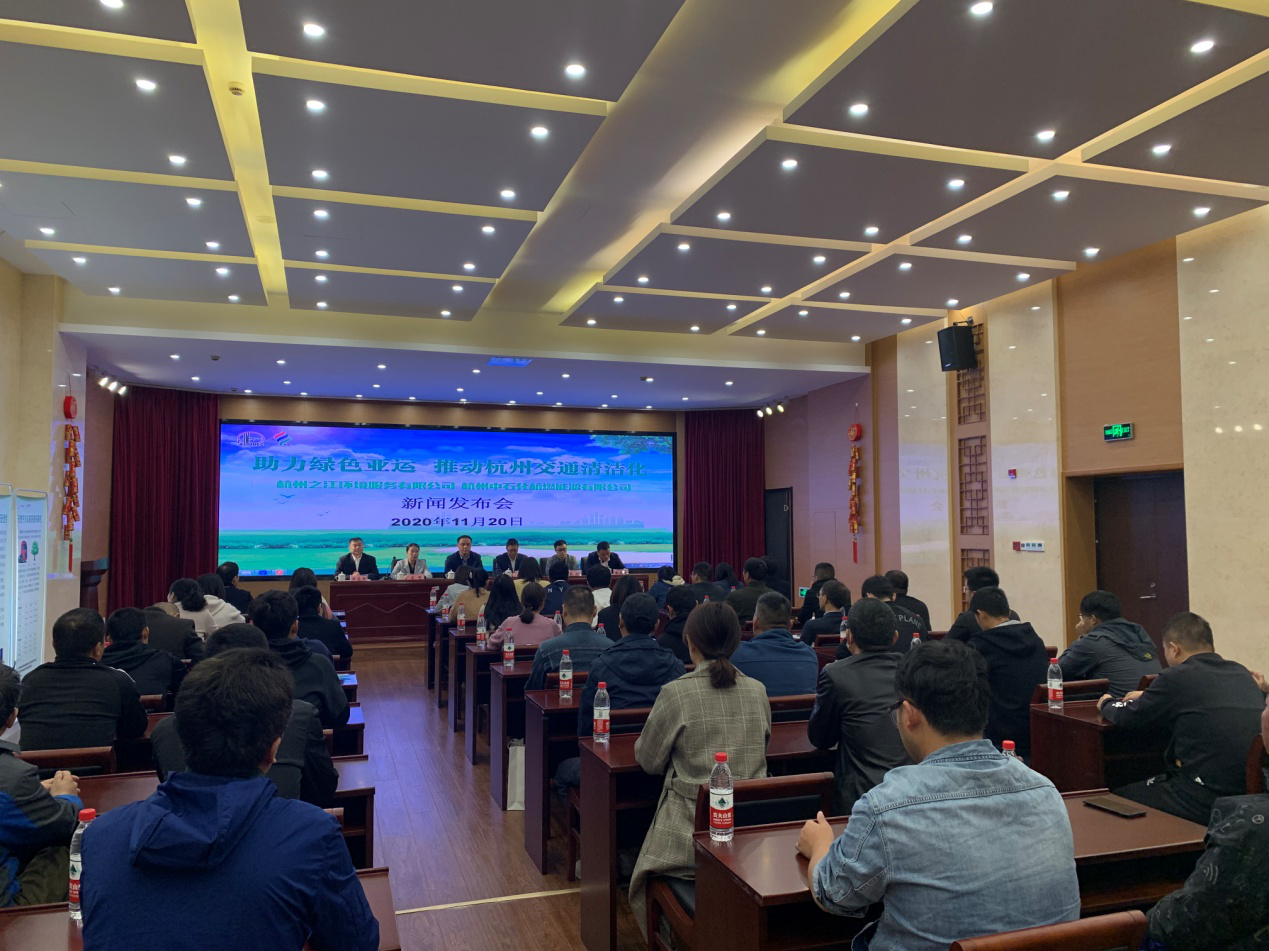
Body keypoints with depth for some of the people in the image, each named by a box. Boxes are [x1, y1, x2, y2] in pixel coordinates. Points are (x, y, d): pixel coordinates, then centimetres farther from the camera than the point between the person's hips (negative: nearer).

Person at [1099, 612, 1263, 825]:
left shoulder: (1177, 677, -12)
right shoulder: (1242, 674, 9)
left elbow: (1128, 717, 0)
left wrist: (1107, 703, 22)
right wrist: (1148, 698, 37)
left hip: (1206, 803, -8)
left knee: (1117, 799, 10)